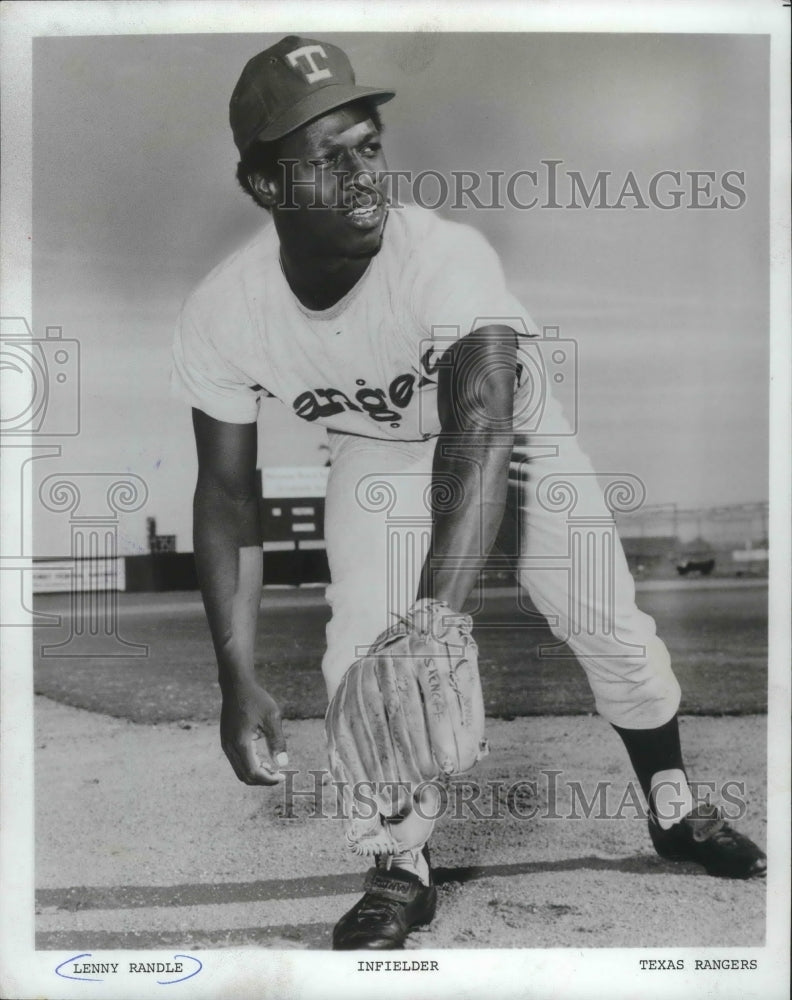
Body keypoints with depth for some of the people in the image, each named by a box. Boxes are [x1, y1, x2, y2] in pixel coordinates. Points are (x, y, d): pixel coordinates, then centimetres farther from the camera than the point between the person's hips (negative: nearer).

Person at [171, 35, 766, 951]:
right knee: (357, 653, -13)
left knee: (613, 628, -1)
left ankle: (674, 810, 28)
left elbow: (482, 440, -51)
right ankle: (402, 874, 10)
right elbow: (226, 494, -19)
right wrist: (236, 680, -25)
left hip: (510, 419, -1)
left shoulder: (447, 258, -39)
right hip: (376, 448, 2)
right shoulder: (219, 317, -28)